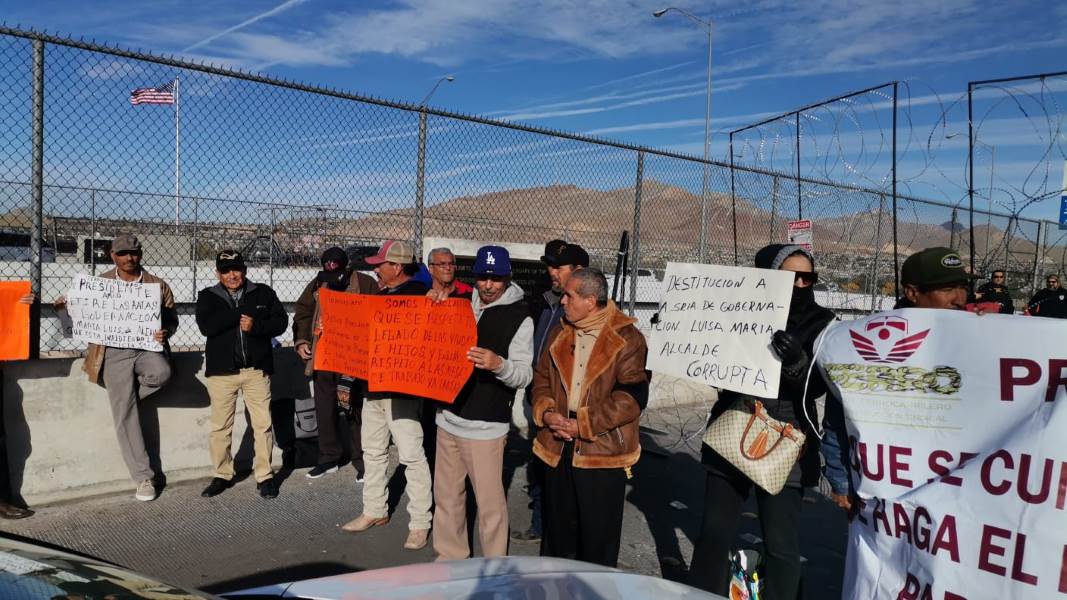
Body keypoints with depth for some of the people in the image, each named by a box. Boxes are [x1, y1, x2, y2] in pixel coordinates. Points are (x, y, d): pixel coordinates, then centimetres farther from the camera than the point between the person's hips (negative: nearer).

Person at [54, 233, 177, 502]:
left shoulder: (158, 285, 9)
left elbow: (172, 319, 10)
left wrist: (165, 332, -12)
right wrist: (70, 306, -4)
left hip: (147, 347, 0)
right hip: (114, 352, 1)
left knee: (161, 373, -36)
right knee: (125, 415, -4)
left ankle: (127, 396, -1)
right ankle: (145, 477, 3)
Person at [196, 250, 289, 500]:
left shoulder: (263, 293, 6)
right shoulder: (208, 297, 5)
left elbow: (281, 321, 0)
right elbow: (206, 326, -12)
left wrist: (255, 326, -16)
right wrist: (241, 314, -12)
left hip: (257, 369, 0)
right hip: (222, 370, 1)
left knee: (263, 424, 0)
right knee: (220, 427, 8)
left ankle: (264, 476, 12)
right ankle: (222, 475, 23)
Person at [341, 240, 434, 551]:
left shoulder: (418, 295, -13)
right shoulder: (381, 294, 13)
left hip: (402, 389, -9)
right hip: (374, 385, 9)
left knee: (412, 455, -4)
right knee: (373, 451, 17)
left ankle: (420, 523, 5)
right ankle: (374, 511, 31)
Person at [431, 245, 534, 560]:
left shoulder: (519, 318, -7)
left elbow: (525, 375, -12)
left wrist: (499, 364, -34)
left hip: (485, 426, -5)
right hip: (448, 418, 6)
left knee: (490, 502, -1)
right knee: (446, 495, 16)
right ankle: (449, 557, 32)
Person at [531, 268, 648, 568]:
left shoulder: (627, 339, -13)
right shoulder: (559, 335, 9)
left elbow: (632, 396, -19)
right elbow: (542, 378, 14)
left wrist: (583, 425, -19)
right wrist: (546, 412, -7)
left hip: (603, 453, -6)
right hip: (558, 449, 6)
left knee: (599, 535, 6)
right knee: (557, 529, 20)